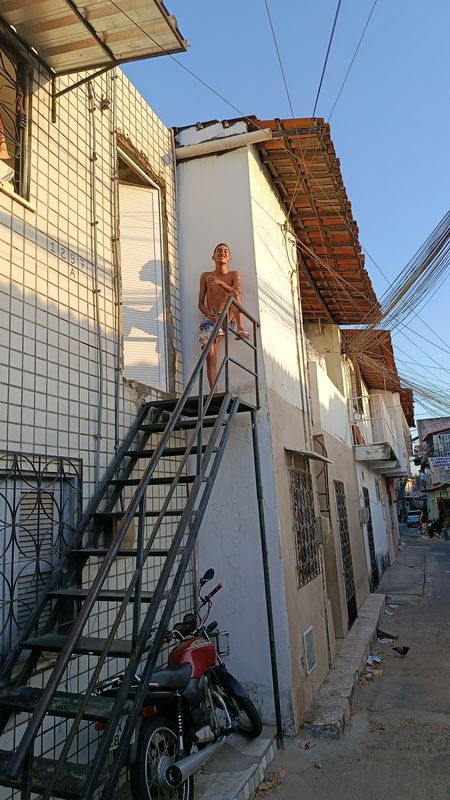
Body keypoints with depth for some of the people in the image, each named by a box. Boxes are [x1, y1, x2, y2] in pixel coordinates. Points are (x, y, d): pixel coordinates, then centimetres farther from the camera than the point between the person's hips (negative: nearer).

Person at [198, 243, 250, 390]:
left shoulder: (234, 274, 10)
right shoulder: (205, 276, 12)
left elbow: (237, 293, -10)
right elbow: (200, 303, 8)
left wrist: (220, 282, -23)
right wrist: (208, 314, -14)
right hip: (209, 319, 1)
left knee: (233, 292, -27)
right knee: (210, 357, -15)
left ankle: (240, 328, -37)